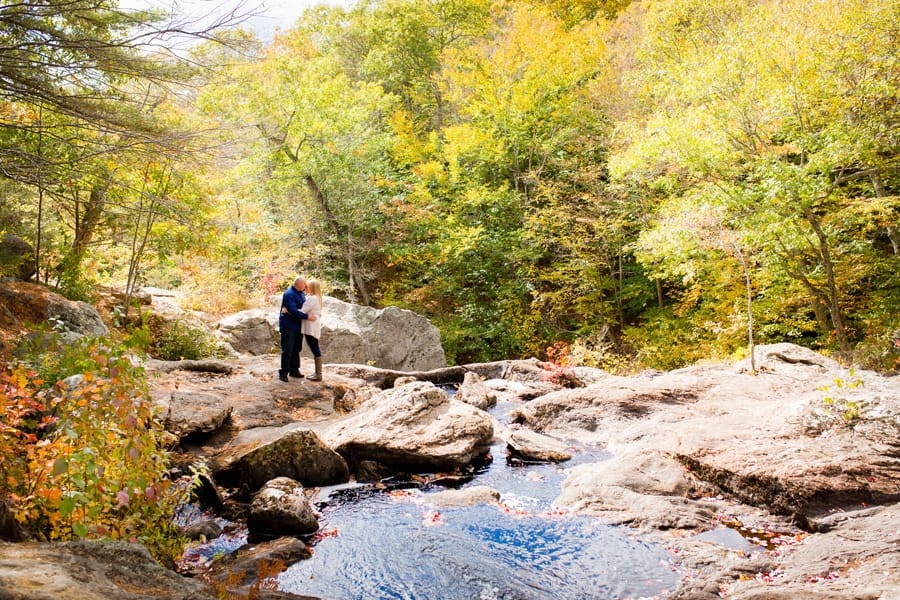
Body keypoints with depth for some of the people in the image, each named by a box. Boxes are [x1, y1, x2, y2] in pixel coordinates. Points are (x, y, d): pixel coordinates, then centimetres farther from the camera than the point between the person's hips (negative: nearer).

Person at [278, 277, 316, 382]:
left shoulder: (301, 293, 9)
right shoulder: (289, 294, -19)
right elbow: (293, 310, -26)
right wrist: (307, 316, -27)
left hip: (298, 325, 9)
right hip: (288, 325, -9)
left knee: (296, 349, 13)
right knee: (287, 350, -6)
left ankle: (294, 370, 22)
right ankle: (283, 372, 0)